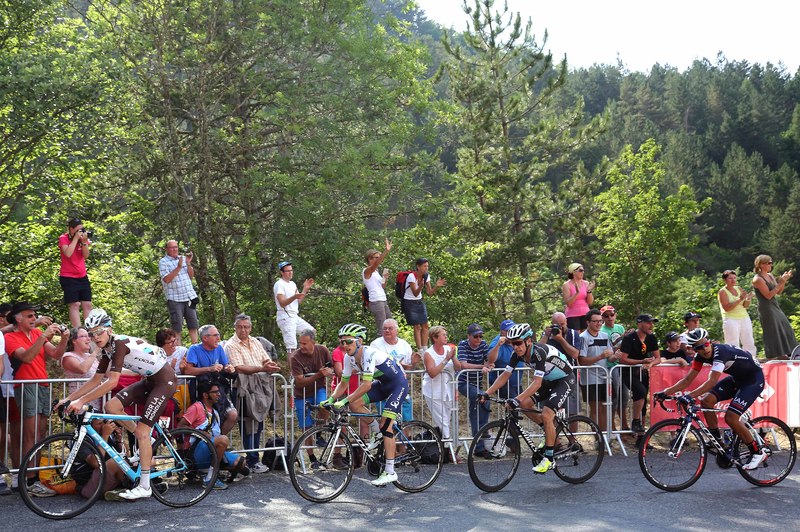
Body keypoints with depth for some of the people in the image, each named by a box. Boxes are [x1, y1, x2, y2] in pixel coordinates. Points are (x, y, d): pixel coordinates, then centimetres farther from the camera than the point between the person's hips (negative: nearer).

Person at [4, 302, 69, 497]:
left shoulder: (38, 333, 14)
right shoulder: (10, 338, -2)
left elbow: (56, 354, 4)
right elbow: (27, 357, -19)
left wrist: (64, 339, -14)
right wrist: (43, 336, -27)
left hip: (43, 386, 6)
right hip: (26, 387, -6)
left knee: (41, 434, 4)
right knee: (32, 436, -12)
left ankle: (36, 477, 8)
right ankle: (30, 482, -13)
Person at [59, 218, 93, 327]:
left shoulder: (84, 238, 8)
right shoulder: (63, 238, -6)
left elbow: (86, 256, 1)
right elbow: (68, 253, -23)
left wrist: (84, 241, -11)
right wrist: (76, 238, -19)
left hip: (82, 277, 6)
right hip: (68, 277, -5)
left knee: (87, 304, 2)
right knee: (75, 304, -10)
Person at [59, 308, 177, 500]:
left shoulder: (120, 343, -25)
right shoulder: (107, 349, 2)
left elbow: (112, 382, -33)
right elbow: (96, 380, 7)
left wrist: (81, 401, -34)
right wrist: (69, 398, 1)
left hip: (165, 380, -9)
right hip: (149, 380, 9)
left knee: (141, 431, -13)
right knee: (111, 407, -5)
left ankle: (144, 487, -6)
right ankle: (145, 441, 13)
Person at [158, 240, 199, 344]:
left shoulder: (183, 258, 14)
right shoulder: (163, 262, -2)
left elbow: (191, 276, 11)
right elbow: (167, 279, -13)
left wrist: (188, 263, -4)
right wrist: (178, 267, -18)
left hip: (189, 297, 5)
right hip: (175, 299, -5)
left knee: (193, 325, 4)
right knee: (177, 327, -2)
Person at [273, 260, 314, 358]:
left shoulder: (292, 284, 18)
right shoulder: (279, 284, -9)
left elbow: (299, 301, 16)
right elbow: (282, 303, -20)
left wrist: (305, 289, 6)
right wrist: (294, 296, -36)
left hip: (295, 316, 9)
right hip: (285, 317, -9)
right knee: (291, 346, -13)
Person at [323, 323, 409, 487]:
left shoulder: (370, 354, -32)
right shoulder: (349, 357, -8)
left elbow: (367, 384, -39)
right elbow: (344, 382, -2)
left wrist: (344, 401, -42)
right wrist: (331, 399, -17)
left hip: (398, 384, -8)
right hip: (383, 384, 8)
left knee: (386, 425, -16)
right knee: (355, 404, -10)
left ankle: (390, 472, -12)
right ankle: (379, 434, 10)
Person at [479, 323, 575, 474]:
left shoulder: (539, 352, -33)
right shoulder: (518, 354, -11)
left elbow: (537, 383, -39)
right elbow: (505, 375, -8)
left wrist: (517, 399, -48)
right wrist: (487, 393, -18)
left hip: (565, 380, -8)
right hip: (548, 381, 8)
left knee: (546, 415, -21)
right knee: (525, 404, -6)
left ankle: (548, 459, -10)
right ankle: (551, 431, 15)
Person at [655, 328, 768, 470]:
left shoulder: (720, 352, -32)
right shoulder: (701, 355, -9)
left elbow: (712, 381, -43)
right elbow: (688, 379, -5)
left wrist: (689, 396, -52)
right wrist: (665, 393, -15)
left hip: (754, 379, -8)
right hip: (736, 378, 8)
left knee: (731, 417, -19)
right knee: (706, 401, -10)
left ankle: (757, 452, -3)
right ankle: (717, 441, 4)